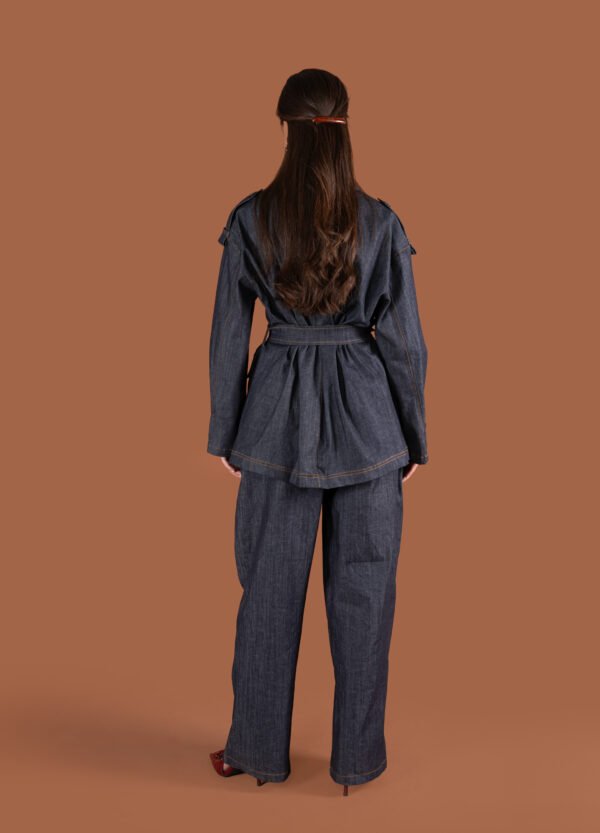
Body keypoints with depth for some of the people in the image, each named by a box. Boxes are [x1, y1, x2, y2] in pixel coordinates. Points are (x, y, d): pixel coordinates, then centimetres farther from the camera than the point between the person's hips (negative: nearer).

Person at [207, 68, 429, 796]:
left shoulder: (250, 219, -5)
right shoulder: (380, 222, -5)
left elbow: (229, 334, -2)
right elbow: (404, 340, -4)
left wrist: (223, 432, 8)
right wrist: (414, 437, 7)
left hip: (280, 413, 1)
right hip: (365, 414, 0)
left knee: (270, 586, 12)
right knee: (362, 587, 10)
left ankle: (259, 749, 26)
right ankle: (357, 757, 22)